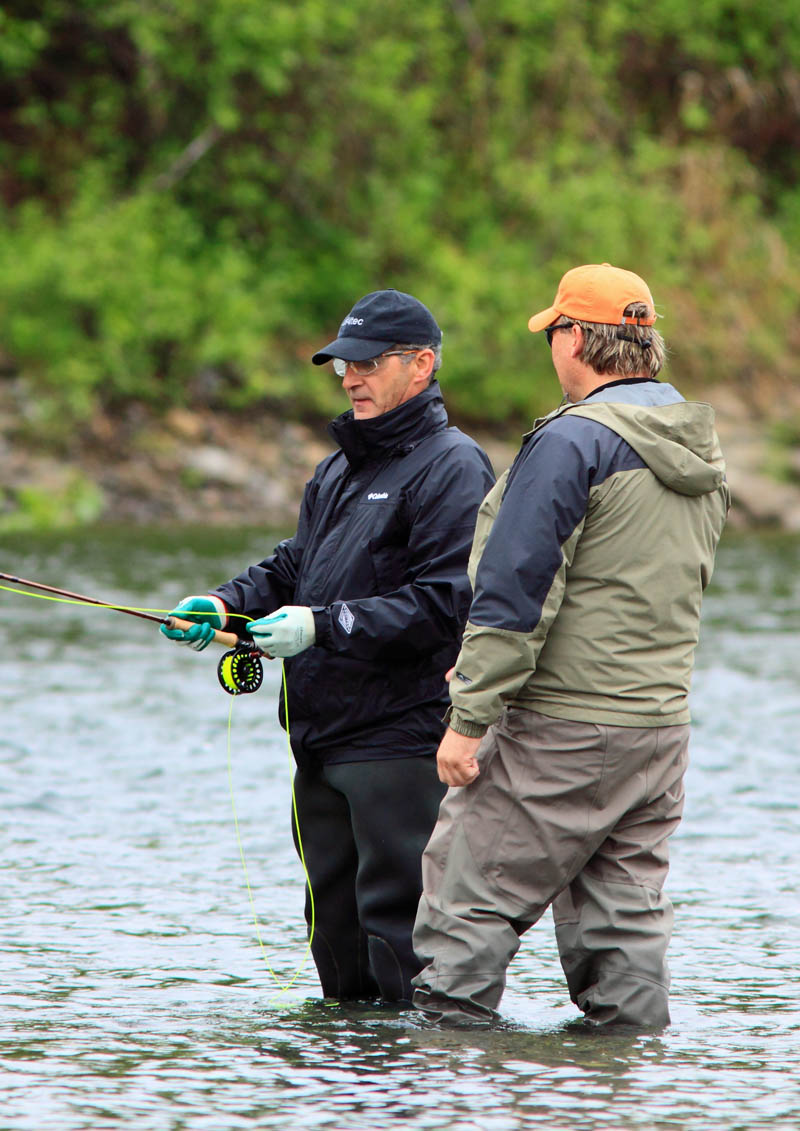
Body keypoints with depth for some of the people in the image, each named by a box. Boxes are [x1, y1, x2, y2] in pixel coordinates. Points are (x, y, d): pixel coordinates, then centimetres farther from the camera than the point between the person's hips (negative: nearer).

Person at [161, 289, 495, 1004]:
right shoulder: (340, 469, 20)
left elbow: (444, 605, -19)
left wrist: (325, 625, -24)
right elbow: (296, 566, 22)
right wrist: (225, 605, 2)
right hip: (321, 743, 9)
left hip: (399, 742, -9)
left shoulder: (452, 468, -9)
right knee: (334, 921, 13)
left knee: (396, 920, -10)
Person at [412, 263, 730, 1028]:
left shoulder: (573, 441, -15)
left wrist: (470, 718, -15)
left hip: (561, 733, -8)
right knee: (625, 907, 11)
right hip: (661, 723, 8)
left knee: (472, 890, -1)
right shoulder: (701, 450, 12)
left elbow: (516, 588, -18)